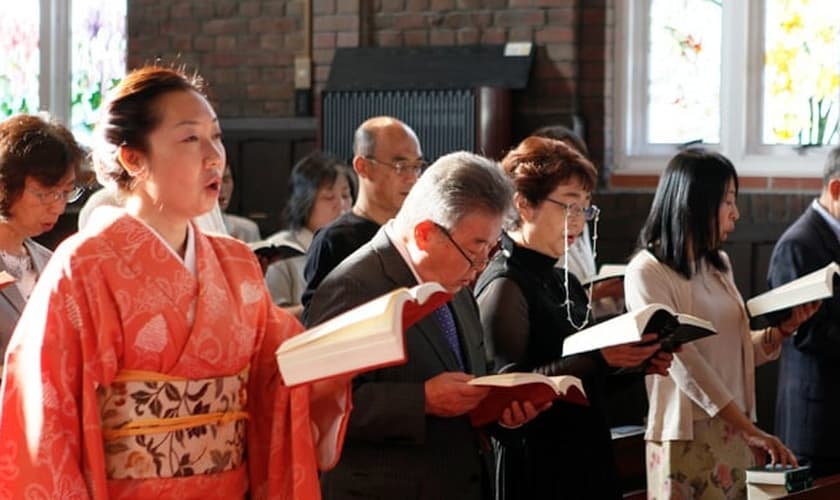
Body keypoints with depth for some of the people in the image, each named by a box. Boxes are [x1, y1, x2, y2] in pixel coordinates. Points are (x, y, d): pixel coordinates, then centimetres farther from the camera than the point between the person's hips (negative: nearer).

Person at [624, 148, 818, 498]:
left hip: (736, 433, 7)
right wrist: (750, 430, -22)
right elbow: (683, 362, -18)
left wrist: (782, 330, -2)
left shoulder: (719, 266, 13)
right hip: (688, 439, -7)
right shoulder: (647, 272, -10)